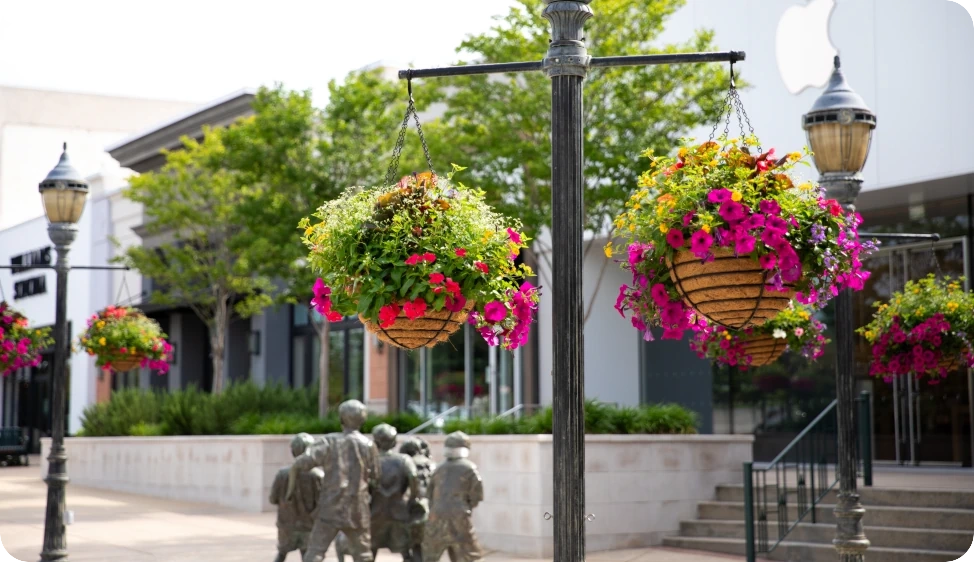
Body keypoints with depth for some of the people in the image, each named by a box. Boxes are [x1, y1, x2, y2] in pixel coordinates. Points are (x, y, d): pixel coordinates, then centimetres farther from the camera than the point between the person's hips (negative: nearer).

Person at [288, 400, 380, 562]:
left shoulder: (330, 442, -4)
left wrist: (290, 488, 3)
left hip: (331, 509, -1)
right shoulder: (368, 445, -3)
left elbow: (299, 464, -11)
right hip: (357, 511, 1)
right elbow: (376, 475, 7)